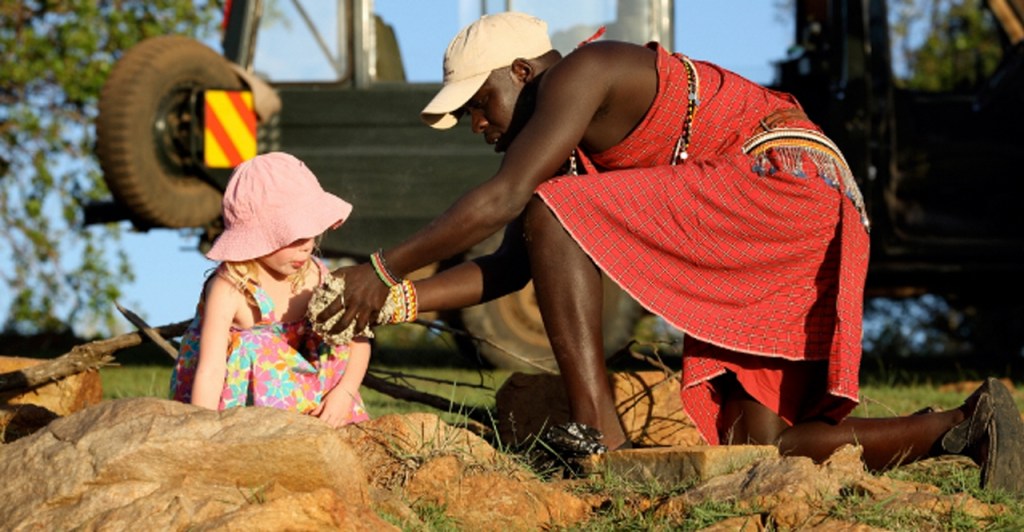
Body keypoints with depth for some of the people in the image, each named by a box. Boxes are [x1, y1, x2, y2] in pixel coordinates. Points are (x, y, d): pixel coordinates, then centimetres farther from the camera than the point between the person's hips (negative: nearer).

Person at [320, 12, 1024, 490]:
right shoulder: (572, 145, 22)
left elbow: (503, 200, -17)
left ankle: (600, 433, -22)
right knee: (754, 444, 4)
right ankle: (962, 428, -3)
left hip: (780, 179, -11)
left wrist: (384, 269, -11)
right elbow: (511, 268, 19)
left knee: (554, 217, -15)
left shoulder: (580, 75, -7)